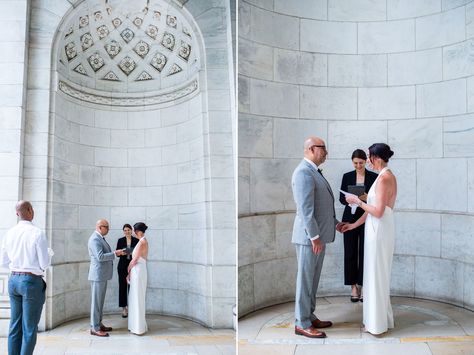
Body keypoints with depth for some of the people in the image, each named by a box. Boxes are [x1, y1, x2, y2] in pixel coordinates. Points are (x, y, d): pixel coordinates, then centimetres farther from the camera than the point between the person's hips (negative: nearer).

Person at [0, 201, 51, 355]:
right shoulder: (37, 233, -15)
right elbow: (45, 263, -12)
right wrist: (48, 255, 8)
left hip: (13, 279, 6)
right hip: (32, 281, -6)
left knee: (15, 325, 14)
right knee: (29, 328, 3)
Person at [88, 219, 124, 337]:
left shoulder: (100, 238, 15)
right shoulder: (95, 239, -17)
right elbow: (100, 257, -25)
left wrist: (116, 253, 9)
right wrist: (115, 254, -20)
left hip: (102, 275, 10)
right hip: (98, 275, -10)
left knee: (100, 300, 16)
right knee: (96, 301, -4)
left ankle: (98, 324, 25)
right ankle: (94, 328, 2)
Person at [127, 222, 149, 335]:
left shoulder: (142, 242, -16)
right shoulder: (143, 241, 13)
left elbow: (135, 260, -15)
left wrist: (129, 269, 2)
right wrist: (131, 271, 11)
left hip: (137, 271, -9)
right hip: (138, 271, 9)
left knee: (137, 299, -2)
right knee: (136, 298, 15)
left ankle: (139, 327, 5)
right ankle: (138, 325, 23)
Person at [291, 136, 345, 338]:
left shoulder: (314, 171, 15)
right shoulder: (303, 172, -17)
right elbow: (306, 209, -22)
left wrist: (335, 223, 19)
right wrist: (314, 237, -22)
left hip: (318, 234, 10)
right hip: (309, 236, -10)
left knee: (313, 279, 16)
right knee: (305, 279, 0)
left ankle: (309, 316, 28)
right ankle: (302, 324, 11)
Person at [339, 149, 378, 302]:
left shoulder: (373, 177, 2)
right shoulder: (347, 176, 6)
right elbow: (341, 198, 6)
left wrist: (367, 198, -18)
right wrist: (348, 199, -16)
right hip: (350, 218, 1)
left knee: (365, 253, -1)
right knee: (350, 253, 2)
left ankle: (362, 286, 11)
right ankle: (353, 286, 12)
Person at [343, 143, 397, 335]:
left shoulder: (384, 178, -18)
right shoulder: (388, 176, 12)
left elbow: (378, 212, -22)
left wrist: (357, 201, -11)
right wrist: (354, 224, 17)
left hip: (379, 231, -10)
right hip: (379, 230, 10)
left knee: (376, 275, 1)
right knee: (378, 274, 17)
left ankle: (377, 323, 13)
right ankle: (381, 317, 29)